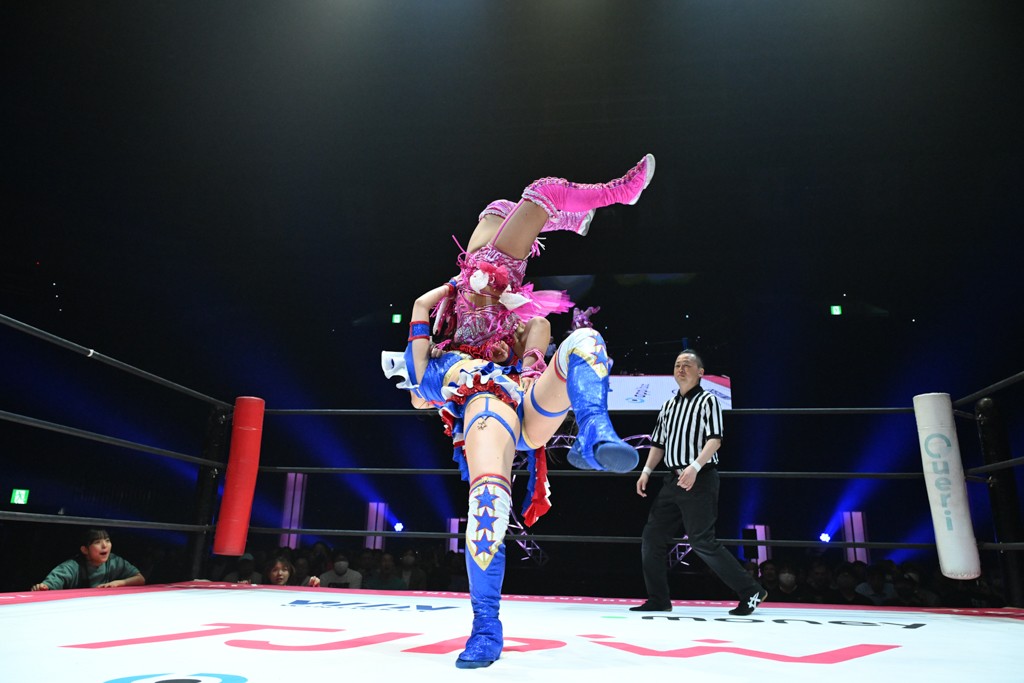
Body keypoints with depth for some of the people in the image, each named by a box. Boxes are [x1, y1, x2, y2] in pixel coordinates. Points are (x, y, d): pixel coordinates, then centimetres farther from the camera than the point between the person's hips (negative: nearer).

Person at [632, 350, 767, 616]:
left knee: (702, 541, -9)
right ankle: (658, 600, 14)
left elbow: (714, 439, -14)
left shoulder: (707, 400, -3)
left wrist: (695, 467, -26)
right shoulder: (669, 405, 18)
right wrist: (647, 471, 9)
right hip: (674, 479, 7)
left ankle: (750, 591, 6)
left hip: (700, 479, -7)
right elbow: (658, 443, 20)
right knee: (651, 537, 4)